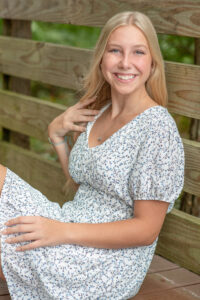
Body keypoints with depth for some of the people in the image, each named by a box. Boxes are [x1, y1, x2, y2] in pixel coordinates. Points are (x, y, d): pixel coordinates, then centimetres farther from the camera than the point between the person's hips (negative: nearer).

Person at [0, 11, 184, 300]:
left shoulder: (158, 127, -15)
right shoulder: (96, 115, 8)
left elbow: (147, 229, -16)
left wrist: (64, 232, -22)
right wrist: (56, 135, 4)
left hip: (112, 263, -7)